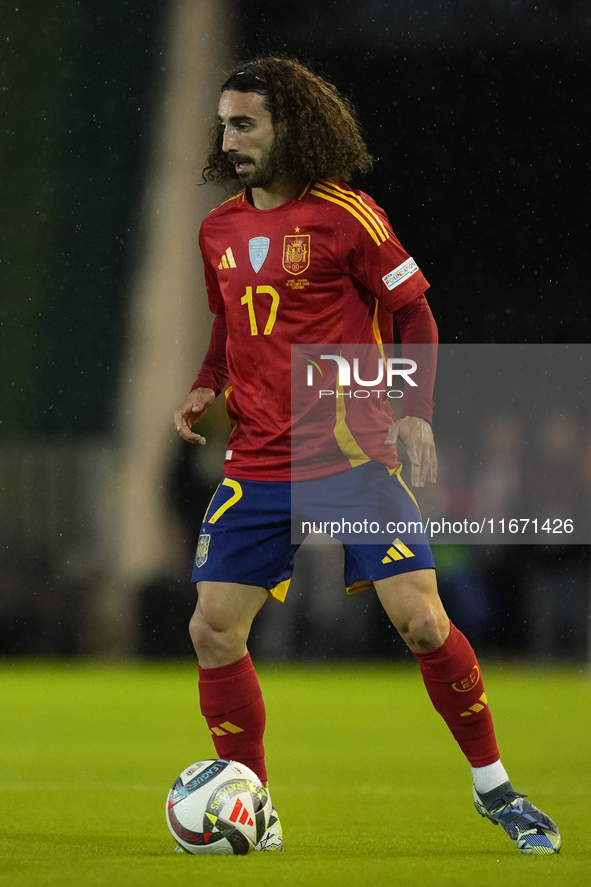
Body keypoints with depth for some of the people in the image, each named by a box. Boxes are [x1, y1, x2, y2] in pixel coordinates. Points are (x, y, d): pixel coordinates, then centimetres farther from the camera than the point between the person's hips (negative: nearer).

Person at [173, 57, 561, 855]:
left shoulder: (347, 216, -7)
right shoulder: (220, 230, 9)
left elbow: (415, 315, -2)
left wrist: (415, 414, -14)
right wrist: (205, 389, 6)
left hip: (356, 459, -5)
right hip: (258, 463, 5)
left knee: (420, 617, -11)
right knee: (213, 628, -5)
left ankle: (493, 787, 8)